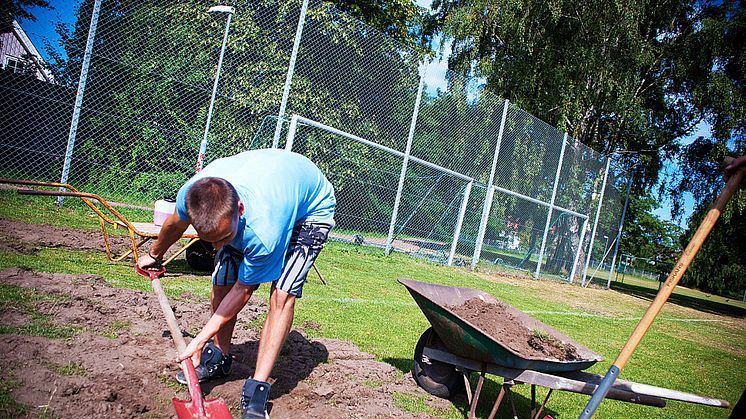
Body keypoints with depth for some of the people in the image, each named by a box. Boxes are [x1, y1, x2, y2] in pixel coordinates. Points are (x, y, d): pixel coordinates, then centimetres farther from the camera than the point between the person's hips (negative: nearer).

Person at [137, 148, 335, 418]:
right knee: (221, 284, -2)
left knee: (282, 294, -23)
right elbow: (175, 225, -2)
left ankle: (255, 392, -14)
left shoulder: (264, 234, -45)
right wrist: (154, 255, 19)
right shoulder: (190, 196, -30)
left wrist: (201, 339, -18)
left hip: (312, 207, -5)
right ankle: (219, 359, 22)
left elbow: (243, 290, -25)